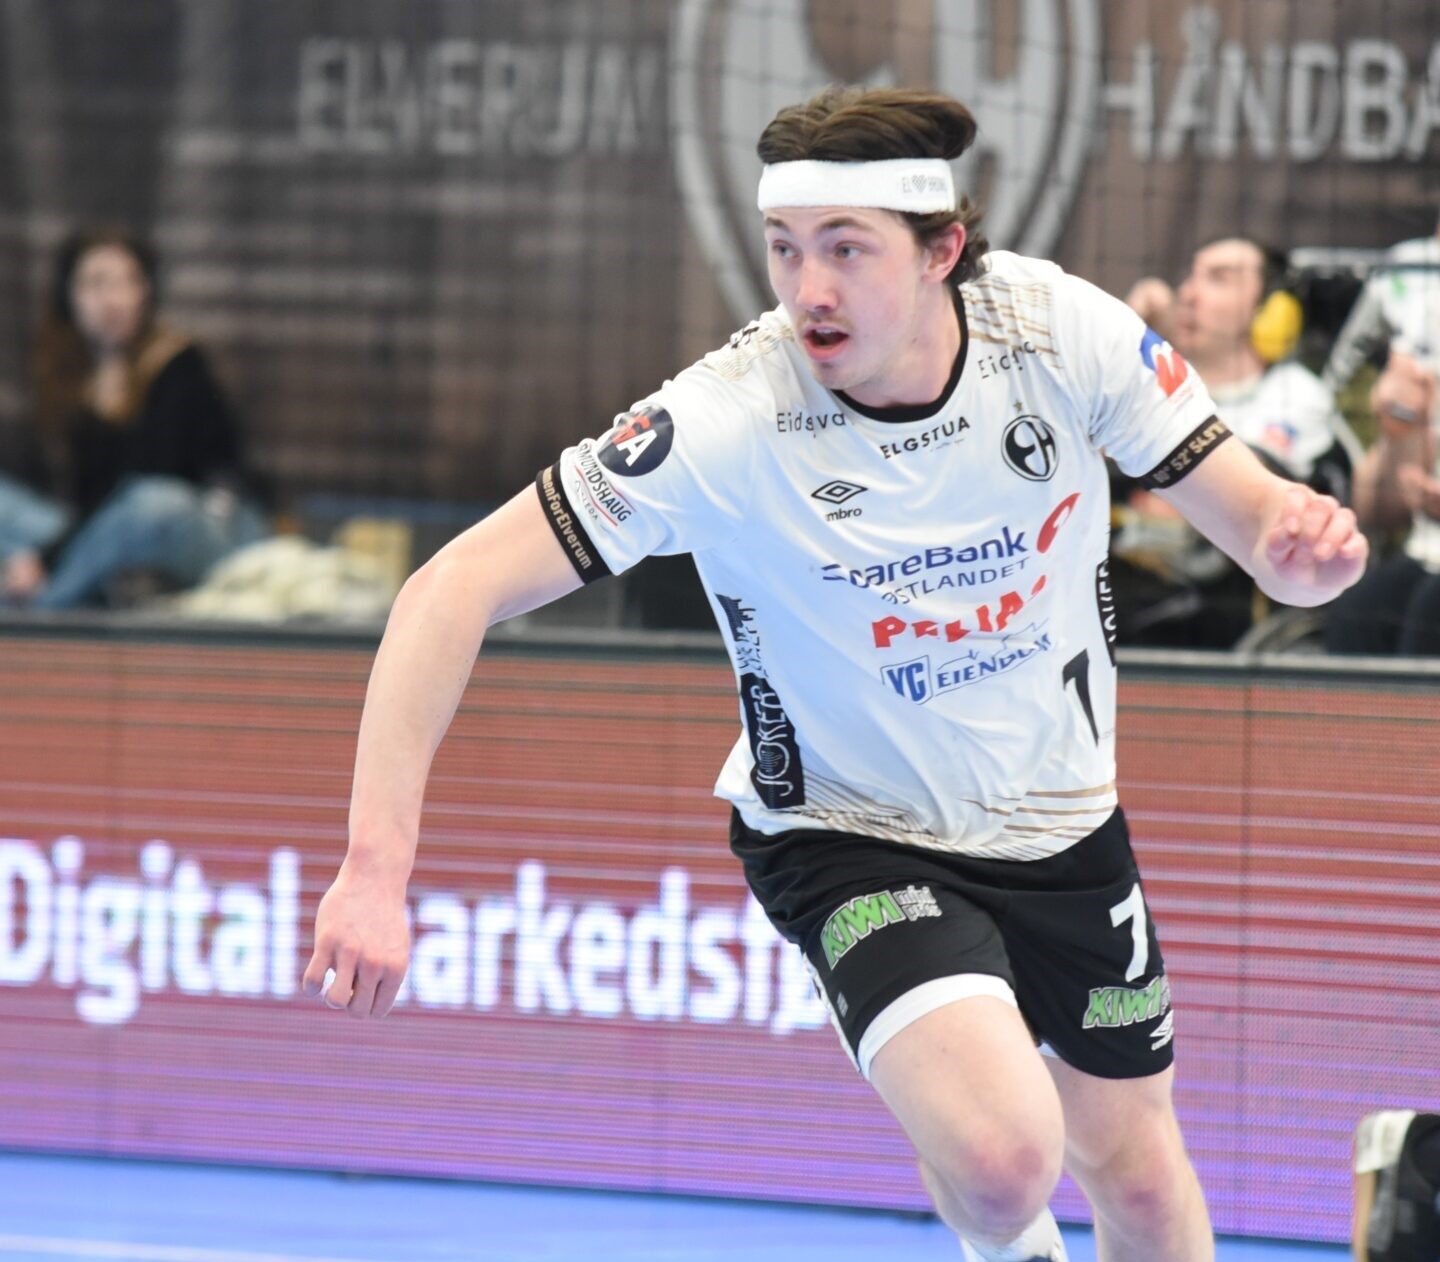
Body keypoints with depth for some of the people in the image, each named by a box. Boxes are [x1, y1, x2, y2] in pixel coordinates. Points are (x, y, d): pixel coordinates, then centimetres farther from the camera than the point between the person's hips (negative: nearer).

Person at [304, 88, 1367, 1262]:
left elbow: (1253, 515, -12)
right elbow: (457, 589, -30)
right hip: (849, 840, -4)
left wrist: (1305, 536, -38)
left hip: (1060, 818, 4)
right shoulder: (724, 425, -29)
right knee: (1003, 1162, -26)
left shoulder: (1062, 327, -20)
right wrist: (377, 867, -40)